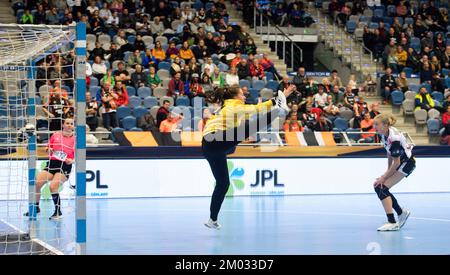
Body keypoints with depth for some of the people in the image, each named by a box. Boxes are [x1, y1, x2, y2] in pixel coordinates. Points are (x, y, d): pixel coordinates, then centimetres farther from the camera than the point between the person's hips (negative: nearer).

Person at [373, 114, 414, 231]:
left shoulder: (394, 139, -31)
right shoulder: (384, 133, -5)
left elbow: (396, 162, -24)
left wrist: (384, 177, -17)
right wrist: (388, 170, 9)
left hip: (407, 163, -9)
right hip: (400, 162, 9)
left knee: (382, 187, -17)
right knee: (378, 186, 4)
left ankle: (392, 223, -16)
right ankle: (401, 213, 18)